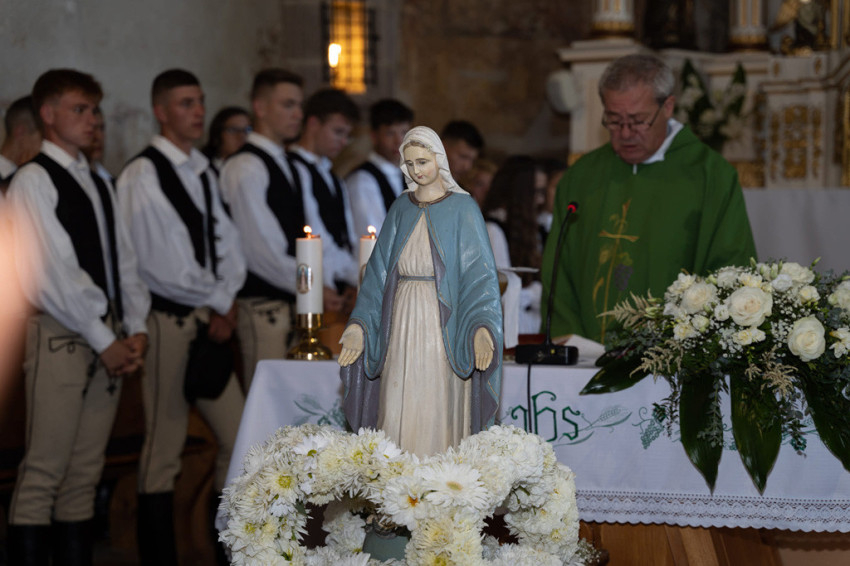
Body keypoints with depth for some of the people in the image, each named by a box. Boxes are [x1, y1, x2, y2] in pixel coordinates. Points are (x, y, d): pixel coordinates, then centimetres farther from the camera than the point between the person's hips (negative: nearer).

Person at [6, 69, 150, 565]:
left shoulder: (98, 184, 20)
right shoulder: (34, 180, -4)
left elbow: (123, 260, 17)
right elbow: (52, 273, -11)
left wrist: (136, 329, 3)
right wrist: (103, 339, -11)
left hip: (109, 341, 7)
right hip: (61, 335, -7)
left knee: (86, 472, 8)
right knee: (44, 472, -8)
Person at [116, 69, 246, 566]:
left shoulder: (205, 171, 16)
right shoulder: (143, 174, -9)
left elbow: (227, 240, 15)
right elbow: (157, 261, -13)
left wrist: (227, 301, -1)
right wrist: (216, 303, -6)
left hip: (212, 318, 7)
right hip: (169, 318, -7)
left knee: (239, 437, 6)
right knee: (165, 447, -2)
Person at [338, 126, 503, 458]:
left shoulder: (462, 208, -1)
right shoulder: (401, 209, 11)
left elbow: (479, 271, -8)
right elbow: (378, 272, 11)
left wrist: (481, 327, -22)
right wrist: (359, 325, 0)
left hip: (443, 326, -4)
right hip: (402, 325, 4)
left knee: (439, 413, -3)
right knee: (399, 414, 2)